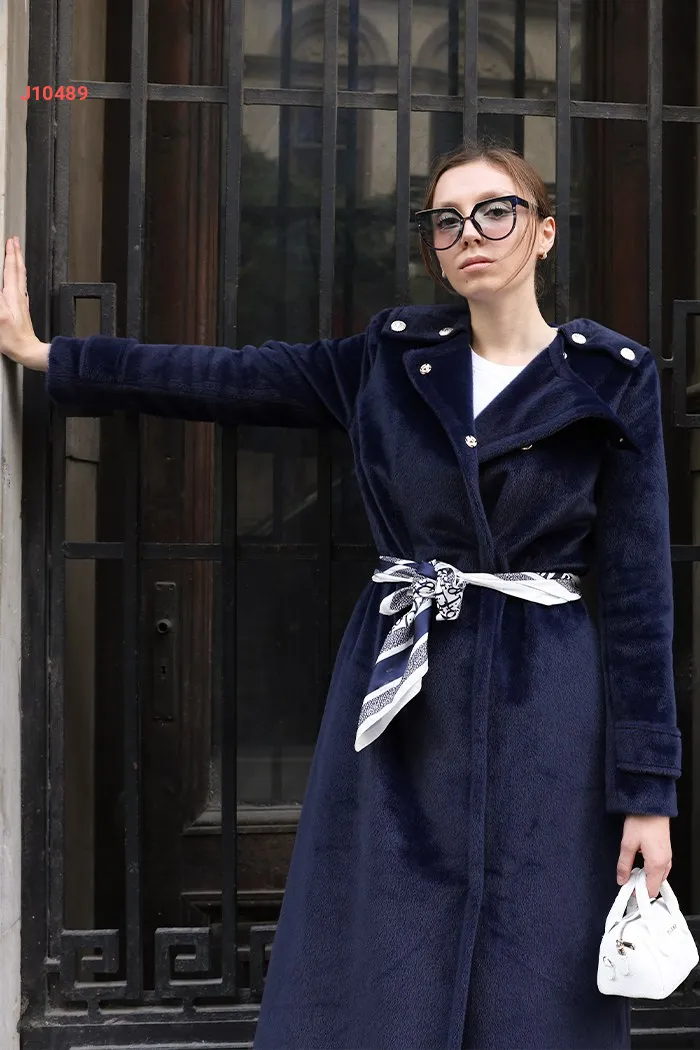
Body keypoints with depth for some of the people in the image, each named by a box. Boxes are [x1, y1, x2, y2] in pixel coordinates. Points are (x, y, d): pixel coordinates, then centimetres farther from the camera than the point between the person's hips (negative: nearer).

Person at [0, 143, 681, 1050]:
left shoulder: (611, 381, -1)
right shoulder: (390, 359, 7)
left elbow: (637, 592, -3)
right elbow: (229, 380, 8)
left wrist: (647, 790, -7)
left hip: (540, 712, -2)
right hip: (398, 700, 3)